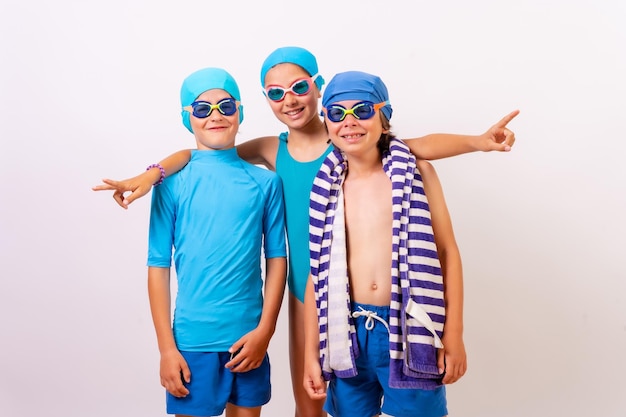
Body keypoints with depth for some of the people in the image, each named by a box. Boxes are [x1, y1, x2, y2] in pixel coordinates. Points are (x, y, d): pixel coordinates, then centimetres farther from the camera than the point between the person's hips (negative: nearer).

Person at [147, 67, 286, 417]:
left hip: (249, 336, 2)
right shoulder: (173, 183, -4)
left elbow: (277, 258, 3)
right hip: (192, 339, -2)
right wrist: (167, 348, -5)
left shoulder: (265, 182, 1)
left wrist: (265, 330, -4)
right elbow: (159, 266, -3)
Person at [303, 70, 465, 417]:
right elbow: (317, 274, 6)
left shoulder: (415, 172, -2)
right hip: (349, 332, 2)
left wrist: (453, 334, -5)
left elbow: (448, 253, -1)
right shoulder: (326, 189, 4)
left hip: (410, 329, -2)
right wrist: (311, 352, 6)